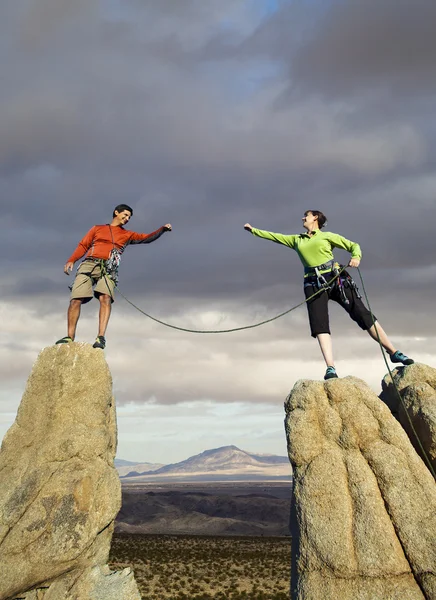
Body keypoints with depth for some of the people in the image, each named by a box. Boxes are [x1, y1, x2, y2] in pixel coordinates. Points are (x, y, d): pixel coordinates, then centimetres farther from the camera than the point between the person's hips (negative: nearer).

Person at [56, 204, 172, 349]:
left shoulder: (127, 235, 25)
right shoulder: (97, 228, 23)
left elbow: (146, 238, 15)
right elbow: (83, 245, 16)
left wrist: (163, 229, 0)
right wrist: (71, 260, 1)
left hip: (108, 269, 0)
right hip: (89, 265, 1)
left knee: (105, 298, -26)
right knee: (76, 300, -12)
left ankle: (101, 337, -35)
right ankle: (70, 337, -5)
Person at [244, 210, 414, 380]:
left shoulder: (327, 236, 13)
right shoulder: (296, 240, 23)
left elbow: (354, 246, 11)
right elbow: (273, 236, 29)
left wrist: (356, 257, -10)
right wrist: (253, 229, 30)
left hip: (336, 278, -2)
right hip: (314, 284, 3)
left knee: (362, 313, -8)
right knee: (319, 324, -15)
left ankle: (393, 352, -3)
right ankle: (331, 368, -20)